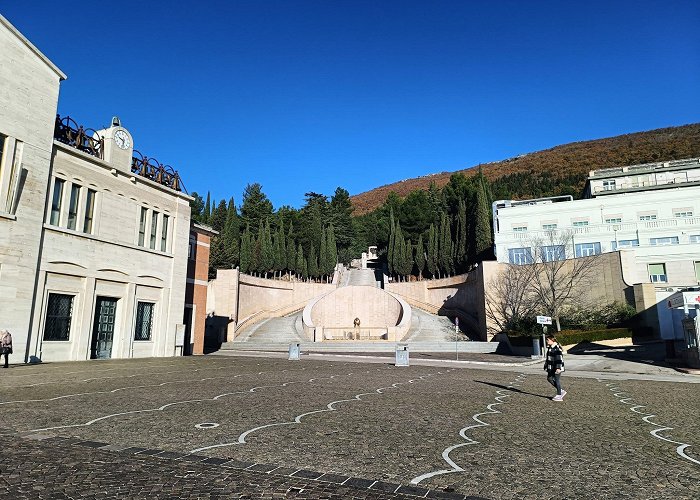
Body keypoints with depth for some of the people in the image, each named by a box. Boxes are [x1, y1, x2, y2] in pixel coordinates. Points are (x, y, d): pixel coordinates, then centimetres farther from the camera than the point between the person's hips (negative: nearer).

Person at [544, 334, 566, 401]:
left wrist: (558, 368, -24)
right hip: (551, 368, 10)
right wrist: (546, 366, 24)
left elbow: (559, 359, -21)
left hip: (557, 368, -10)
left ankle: (559, 396, 10)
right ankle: (561, 391, 22)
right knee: (549, 378, 12)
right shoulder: (550, 348, 12)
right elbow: (548, 358, 21)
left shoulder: (557, 348, -17)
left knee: (557, 380, -2)